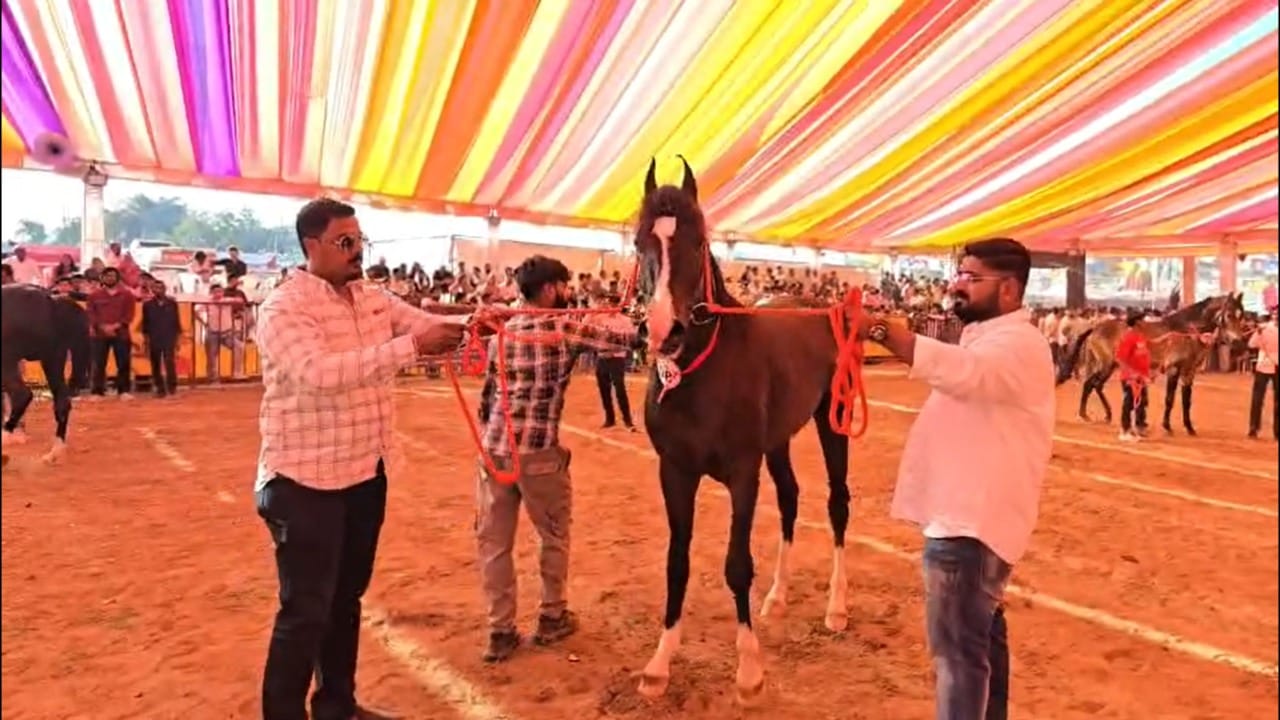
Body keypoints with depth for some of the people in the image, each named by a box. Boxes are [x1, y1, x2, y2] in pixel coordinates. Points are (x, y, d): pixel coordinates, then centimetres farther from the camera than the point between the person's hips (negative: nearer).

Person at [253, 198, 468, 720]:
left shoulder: (374, 299, 7)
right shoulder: (284, 308, -16)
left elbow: (426, 324, 4)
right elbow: (322, 372, -31)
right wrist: (410, 346, -36)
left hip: (365, 472, 7)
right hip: (306, 481, -7)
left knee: (347, 599, 20)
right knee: (306, 611, 1)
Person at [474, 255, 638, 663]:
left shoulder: (501, 334, 10)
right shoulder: (567, 330, -4)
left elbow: (486, 399, 13)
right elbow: (621, 340, -2)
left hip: (493, 449, 5)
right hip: (538, 452, -4)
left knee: (493, 541, 12)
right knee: (555, 535, 17)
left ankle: (500, 632, 21)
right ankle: (551, 618, 30)